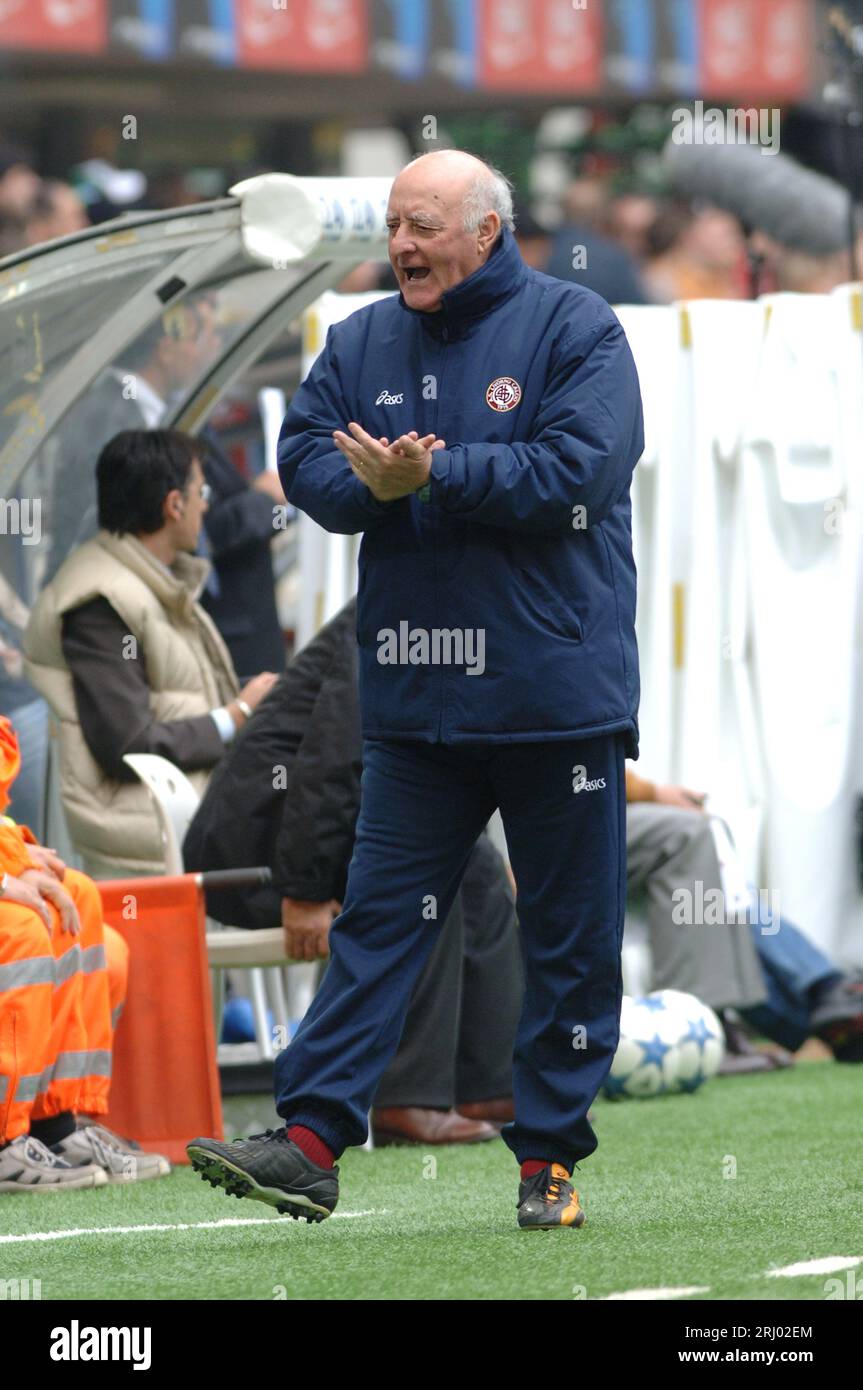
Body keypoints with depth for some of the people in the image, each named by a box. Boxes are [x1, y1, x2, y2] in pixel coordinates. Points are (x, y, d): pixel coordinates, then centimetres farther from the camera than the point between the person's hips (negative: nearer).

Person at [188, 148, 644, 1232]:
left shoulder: (573, 328, -5)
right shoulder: (363, 343, 11)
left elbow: (579, 470, -17)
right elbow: (304, 454, 5)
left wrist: (435, 476, -19)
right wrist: (371, 484, -16)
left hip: (556, 691, -3)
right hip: (414, 697, 4)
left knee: (571, 937, 3)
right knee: (377, 918, -1)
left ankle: (549, 1154, 12)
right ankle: (311, 1141, -6)